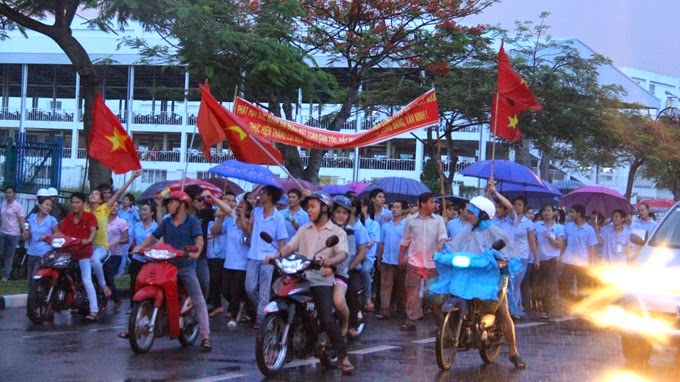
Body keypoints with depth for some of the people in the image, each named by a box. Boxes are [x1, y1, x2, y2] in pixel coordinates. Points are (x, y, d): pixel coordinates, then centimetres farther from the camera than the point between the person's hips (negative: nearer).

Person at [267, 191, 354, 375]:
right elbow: (290, 246, 11)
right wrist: (276, 256, -10)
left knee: (327, 319, -19)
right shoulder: (304, 229, 21)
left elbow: (342, 253, -11)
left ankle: (344, 358, -15)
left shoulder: (337, 232, 4)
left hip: (321, 280, -5)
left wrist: (331, 261, -34)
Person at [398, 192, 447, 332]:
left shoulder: (438, 220, 3)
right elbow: (405, 241, 11)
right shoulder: (411, 221, 4)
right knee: (412, 293, 4)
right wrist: (401, 257, 11)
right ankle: (410, 321, 8)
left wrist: (440, 245, -30)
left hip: (432, 263, 0)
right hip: (414, 262, 0)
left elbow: (443, 235, -9)